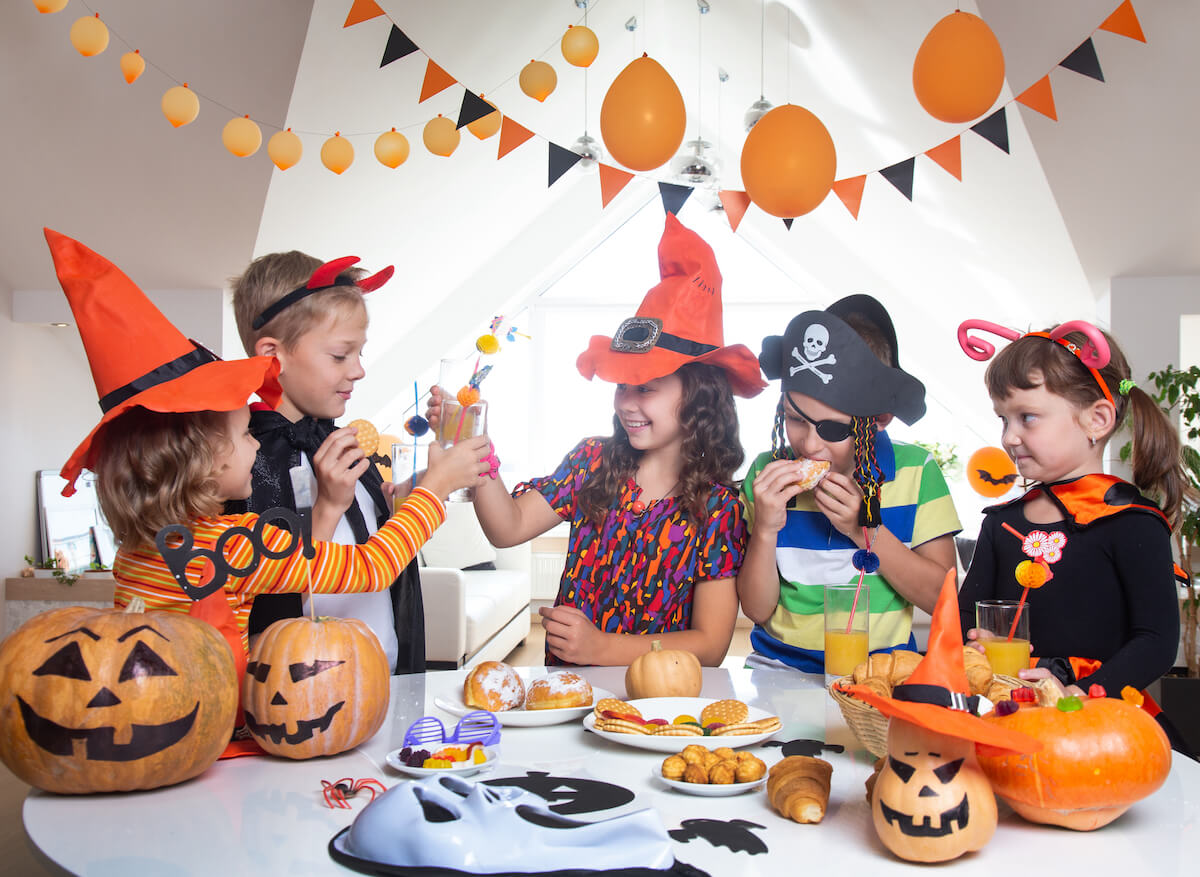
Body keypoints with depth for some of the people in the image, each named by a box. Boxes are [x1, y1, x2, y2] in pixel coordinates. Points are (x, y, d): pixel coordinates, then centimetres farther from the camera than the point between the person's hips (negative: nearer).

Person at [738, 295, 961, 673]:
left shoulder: (915, 470, -4)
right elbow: (756, 609, -1)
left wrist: (865, 529, -14)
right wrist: (765, 529, -16)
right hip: (781, 666, 0)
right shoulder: (766, 473, -3)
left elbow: (941, 596, -5)